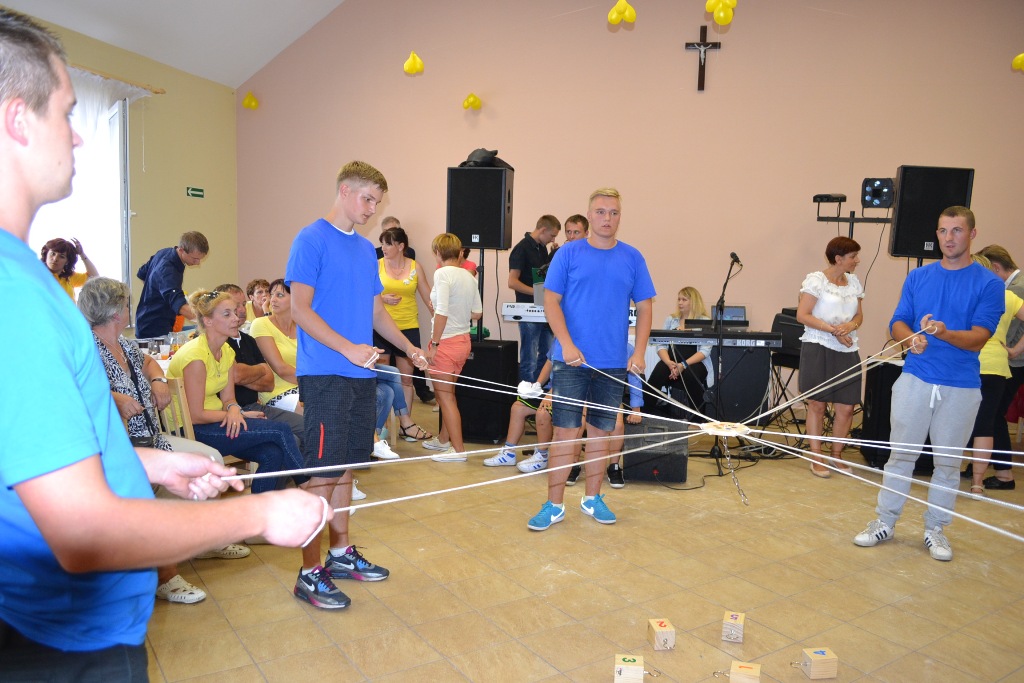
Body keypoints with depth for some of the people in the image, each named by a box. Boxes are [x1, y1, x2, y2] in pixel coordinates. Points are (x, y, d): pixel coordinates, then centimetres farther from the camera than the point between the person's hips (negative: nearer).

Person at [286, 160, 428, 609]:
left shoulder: (366, 249, 15)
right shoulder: (311, 240, -7)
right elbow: (300, 309, -14)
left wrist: (409, 348, 13)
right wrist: (349, 348, -21)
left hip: (360, 374, 8)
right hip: (324, 374, -7)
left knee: (346, 466, 15)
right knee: (324, 470, -4)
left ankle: (341, 553, 28)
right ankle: (310, 573, 7)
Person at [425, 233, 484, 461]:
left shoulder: (442, 273, -14)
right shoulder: (468, 276, 6)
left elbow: (441, 312, -21)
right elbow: (477, 313, 10)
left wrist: (434, 344, -15)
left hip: (446, 341, -8)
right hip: (463, 340, 8)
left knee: (445, 395, 2)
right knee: (447, 393, 21)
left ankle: (458, 449, 6)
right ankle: (443, 439, 35)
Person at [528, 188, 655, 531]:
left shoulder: (632, 258, 6)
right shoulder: (568, 254, 0)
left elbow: (644, 307, 7)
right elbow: (551, 301, -4)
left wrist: (639, 351, -4)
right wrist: (567, 345, -15)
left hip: (613, 363, 3)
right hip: (571, 360, -2)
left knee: (601, 431, 12)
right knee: (564, 431, 0)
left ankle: (593, 499, 26)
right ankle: (554, 505, 9)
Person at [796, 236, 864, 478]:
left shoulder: (854, 282, 12)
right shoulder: (816, 280, -6)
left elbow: (859, 315, 17)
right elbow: (802, 316, -11)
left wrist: (851, 326, -6)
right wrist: (834, 330, -15)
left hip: (847, 350, 5)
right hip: (818, 349, -5)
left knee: (846, 406, 4)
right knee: (817, 404, 1)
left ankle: (837, 454, 22)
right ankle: (816, 457, 12)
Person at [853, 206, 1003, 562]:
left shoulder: (988, 283, -2)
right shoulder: (918, 276, 7)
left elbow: (978, 338, -11)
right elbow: (897, 323, 6)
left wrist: (945, 333, -30)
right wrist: (911, 338, -17)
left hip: (961, 387, -1)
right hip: (915, 379, 2)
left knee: (948, 461, 9)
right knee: (901, 454, 6)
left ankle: (935, 528, 23)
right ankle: (885, 522, 17)